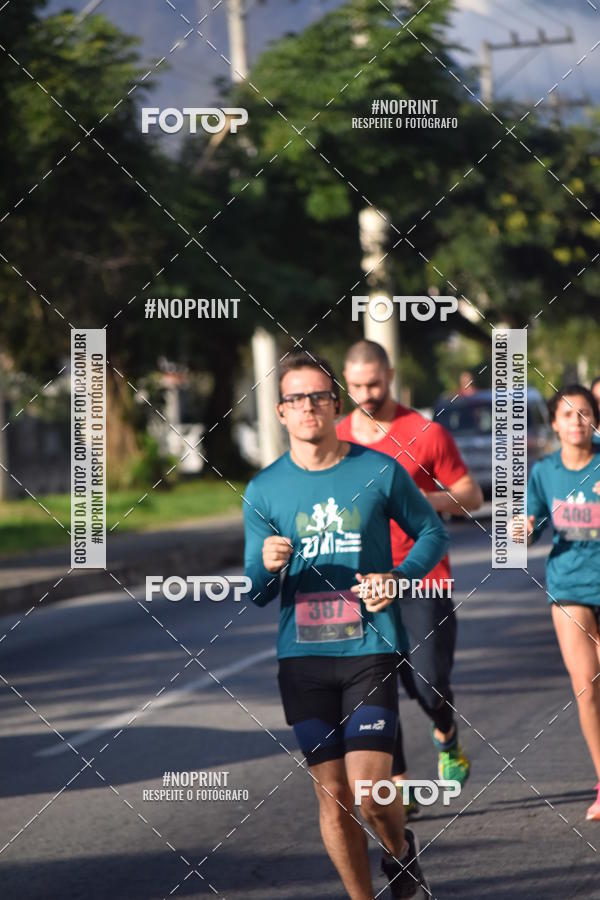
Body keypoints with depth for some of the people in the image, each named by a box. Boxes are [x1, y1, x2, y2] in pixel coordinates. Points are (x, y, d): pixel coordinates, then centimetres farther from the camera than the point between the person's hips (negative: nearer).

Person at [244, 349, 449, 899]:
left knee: (369, 791, -11)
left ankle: (400, 853, 22)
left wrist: (399, 577, -7)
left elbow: (433, 533, 12)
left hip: (371, 650, -2)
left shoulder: (379, 472, -1)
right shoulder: (264, 490, 4)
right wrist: (267, 565, -17)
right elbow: (256, 594, 7)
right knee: (331, 795, 4)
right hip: (303, 657, 2)